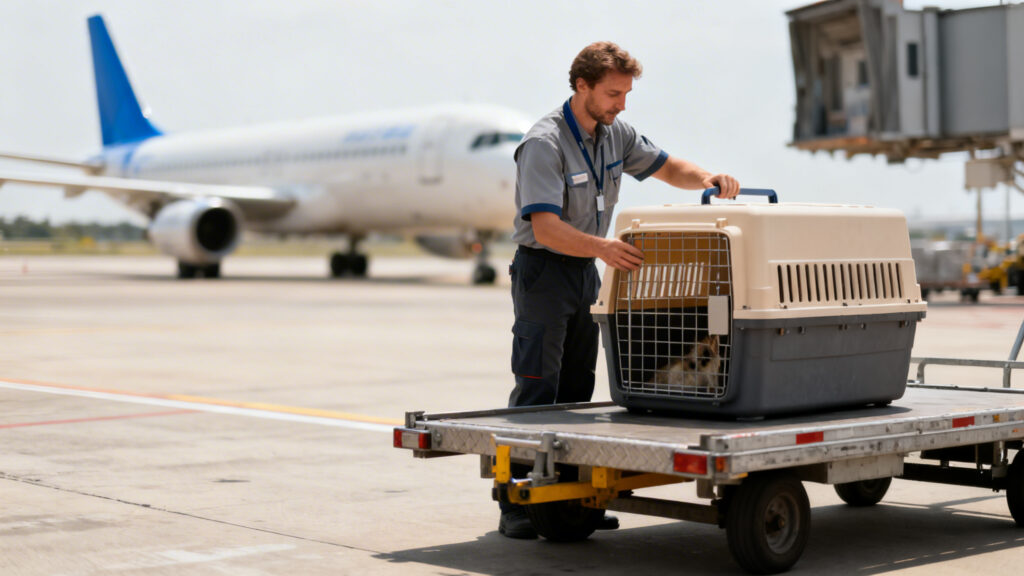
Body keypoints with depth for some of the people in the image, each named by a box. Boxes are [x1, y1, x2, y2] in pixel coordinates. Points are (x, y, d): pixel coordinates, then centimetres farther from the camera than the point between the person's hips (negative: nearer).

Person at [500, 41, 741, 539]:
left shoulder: (614, 134, 4)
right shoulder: (544, 144, -20)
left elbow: (666, 167, 16)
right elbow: (545, 227, -28)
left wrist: (707, 178, -5)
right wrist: (602, 247, -43)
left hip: (585, 271, 8)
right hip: (543, 269, -8)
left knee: (576, 391, 9)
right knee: (536, 391, -10)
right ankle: (516, 506, -7)